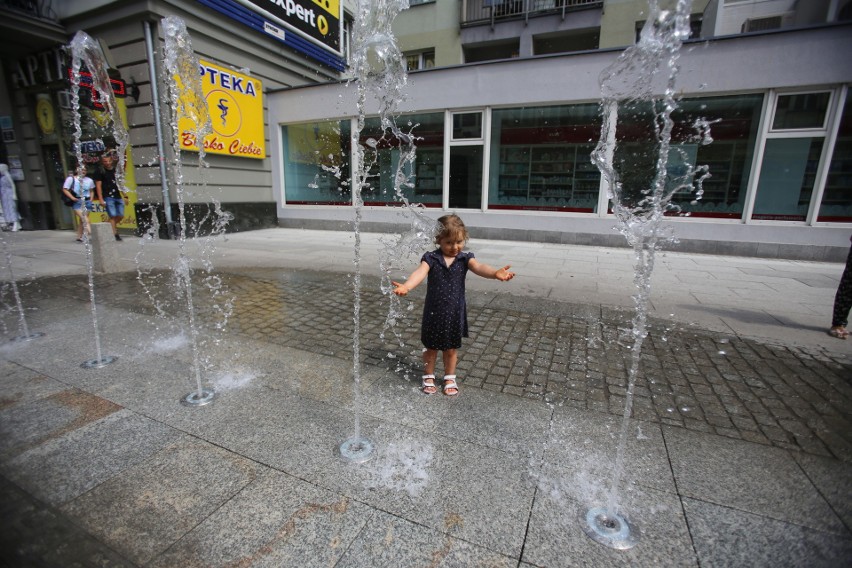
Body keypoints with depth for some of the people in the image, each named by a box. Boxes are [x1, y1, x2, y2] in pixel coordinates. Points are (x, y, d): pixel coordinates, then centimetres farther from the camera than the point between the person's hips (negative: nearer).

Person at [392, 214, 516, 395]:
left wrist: (495, 273, -46)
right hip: (433, 311, -1)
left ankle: (449, 378, 39)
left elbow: (478, 267, -24)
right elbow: (420, 272, -26)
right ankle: (428, 377, 38)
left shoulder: (464, 258, -5)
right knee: (431, 347, 16)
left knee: (451, 348, 17)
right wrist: (406, 286, -47)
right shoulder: (431, 258, -9)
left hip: (455, 312, 1)